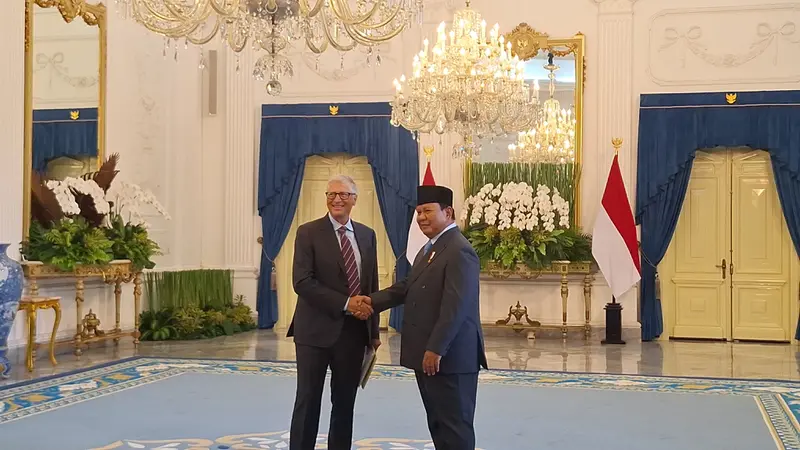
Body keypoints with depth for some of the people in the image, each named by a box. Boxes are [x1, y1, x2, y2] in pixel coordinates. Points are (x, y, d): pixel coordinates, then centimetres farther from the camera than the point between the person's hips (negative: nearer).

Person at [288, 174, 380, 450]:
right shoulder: (308, 232, -4)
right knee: (308, 401, 1)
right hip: (317, 329, -4)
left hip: (355, 331, 4)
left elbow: (372, 285, 13)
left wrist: (374, 331, 9)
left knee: (345, 403, 11)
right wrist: (345, 303, -20)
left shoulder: (367, 235, 10)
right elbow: (302, 282, -14)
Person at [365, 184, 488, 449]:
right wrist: (373, 301, 5)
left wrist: (436, 349, -26)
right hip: (427, 355, 10)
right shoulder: (429, 249, 17)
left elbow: (456, 306, -24)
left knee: (454, 426, -1)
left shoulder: (459, 251, -18)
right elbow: (408, 287, 18)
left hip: (450, 357, -10)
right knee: (438, 424, 17)